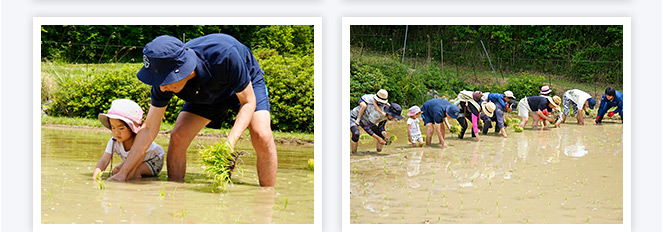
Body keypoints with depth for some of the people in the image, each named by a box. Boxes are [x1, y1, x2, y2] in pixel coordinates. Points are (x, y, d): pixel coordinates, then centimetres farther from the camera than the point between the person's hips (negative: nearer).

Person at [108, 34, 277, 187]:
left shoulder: (224, 55, -44)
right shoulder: (164, 78, -29)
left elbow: (248, 101, -30)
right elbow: (149, 129, -19)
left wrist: (231, 141, -45)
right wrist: (123, 174, -20)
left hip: (248, 83, -4)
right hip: (207, 95, 4)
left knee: (261, 137, -26)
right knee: (178, 137, -14)